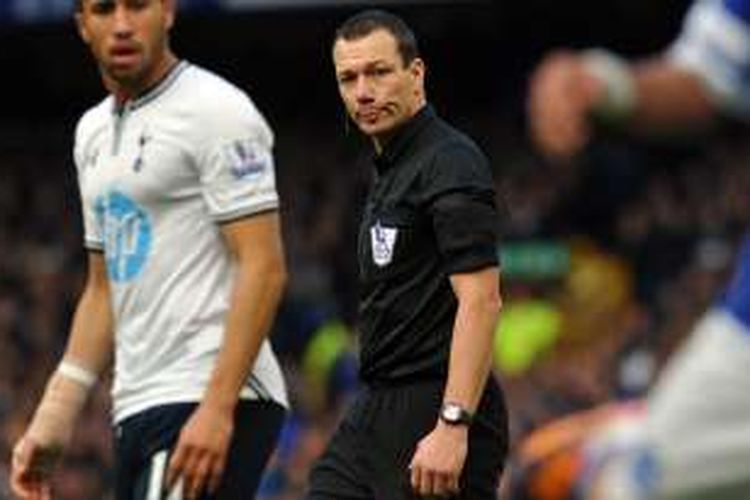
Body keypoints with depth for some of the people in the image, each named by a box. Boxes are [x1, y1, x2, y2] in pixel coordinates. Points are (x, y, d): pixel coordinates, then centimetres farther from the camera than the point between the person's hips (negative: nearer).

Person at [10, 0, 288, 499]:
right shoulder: (94, 131, 19)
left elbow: (264, 268, -15)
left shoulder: (217, 111, -8)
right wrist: (54, 418, 17)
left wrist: (218, 408, -22)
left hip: (209, 406, -9)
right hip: (137, 410, 9)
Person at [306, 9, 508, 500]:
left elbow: (480, 301, -21)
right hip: (376, 411, 10)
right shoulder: (391, 170, 18)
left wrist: (452, 426, -28)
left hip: (435, 415, -10)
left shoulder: (450, 164, -13)